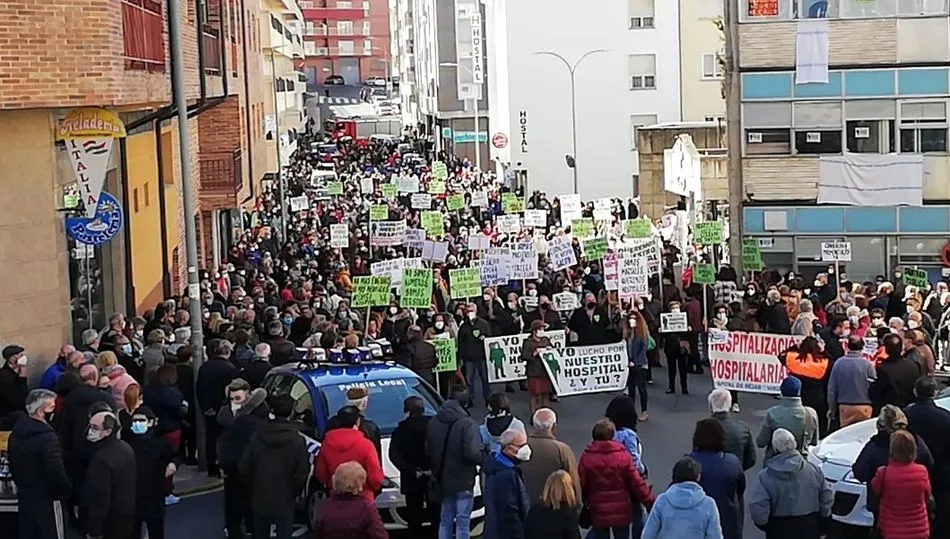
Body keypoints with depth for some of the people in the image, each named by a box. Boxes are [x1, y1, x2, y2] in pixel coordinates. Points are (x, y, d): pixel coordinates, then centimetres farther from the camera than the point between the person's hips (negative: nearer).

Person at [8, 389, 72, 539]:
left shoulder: (16, 432, 2)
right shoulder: (46, 437, -25)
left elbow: (13, 465, 13)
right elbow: (56, 472, -26)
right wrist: (68, 490, -10)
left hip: (24, 497, 8)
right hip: (46, 500, -8)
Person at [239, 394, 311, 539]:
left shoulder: (257, 436, -5)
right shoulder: (297, 441, -13)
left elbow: (244, 468, -1)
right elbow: (302, 474, -13)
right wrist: (293, 493, 5)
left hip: (260, 500, 3)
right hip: (284, 501, -3)